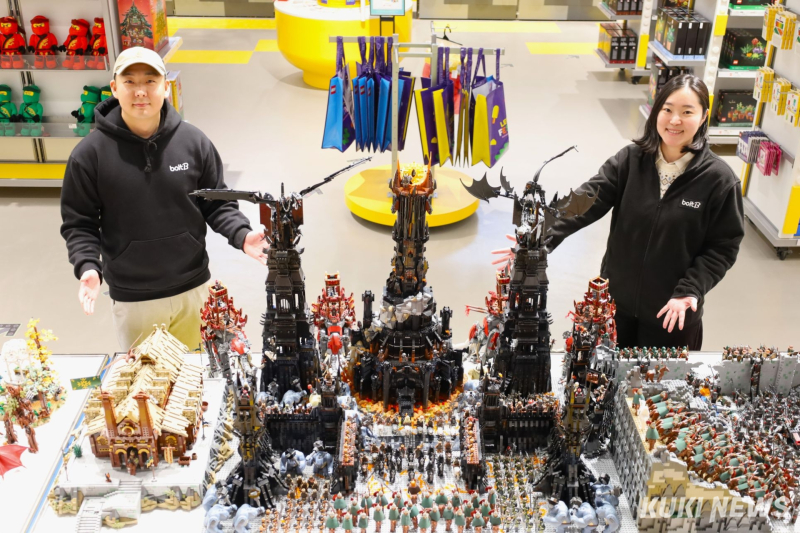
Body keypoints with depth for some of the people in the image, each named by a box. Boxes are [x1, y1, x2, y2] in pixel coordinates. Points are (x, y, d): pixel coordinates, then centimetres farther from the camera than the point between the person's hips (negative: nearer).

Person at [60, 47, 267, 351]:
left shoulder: (194, 142, -6)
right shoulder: (90, 154, -11)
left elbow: (216, 203, 2)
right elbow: (78, 224, -5)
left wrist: (241, 235, -15)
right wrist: (88, 267, -22)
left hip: (193, 288, 2)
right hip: (131, 298, -2)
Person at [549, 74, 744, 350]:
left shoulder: (719, 179, -13)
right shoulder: (630, 159, -8)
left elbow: (723, 246, -9)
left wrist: (690, 291, -21)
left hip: (675, 309, -2)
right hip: (616, 299, 2)